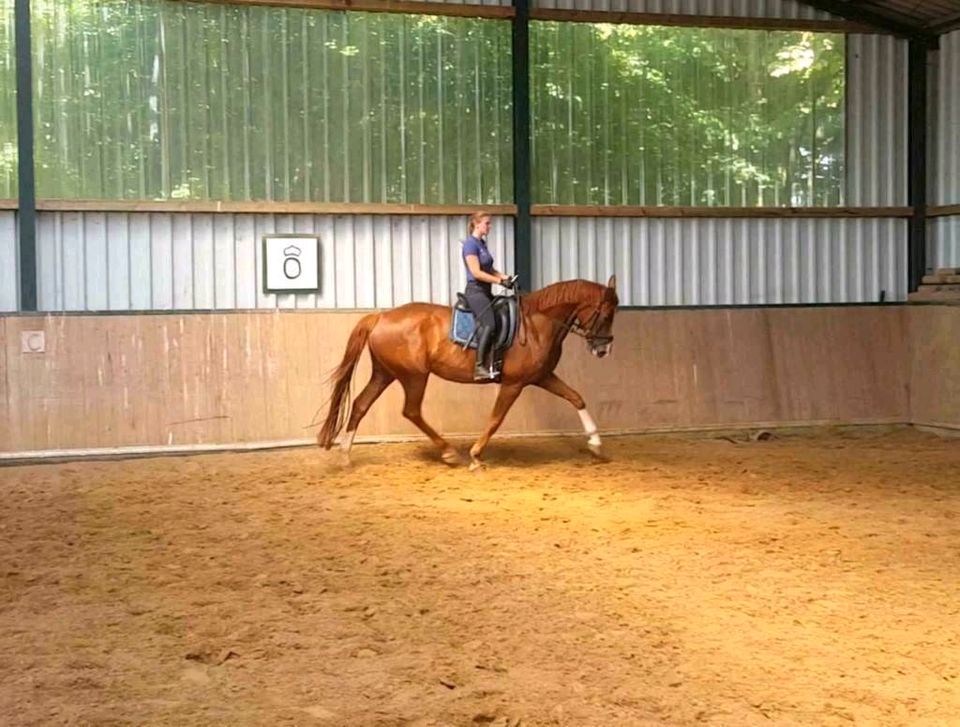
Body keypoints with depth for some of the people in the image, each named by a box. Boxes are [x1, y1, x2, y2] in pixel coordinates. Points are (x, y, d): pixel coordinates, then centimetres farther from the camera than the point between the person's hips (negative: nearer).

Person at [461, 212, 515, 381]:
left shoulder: (482, 243, 15)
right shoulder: (470, 244, -12)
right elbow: (476, 272, -19)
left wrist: (504, 276, 5)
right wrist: (500, 281, -17)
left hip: (485, 291, 10)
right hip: (475, 290, -10)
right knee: (489, 325, -23)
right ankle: (480, 367, -21)